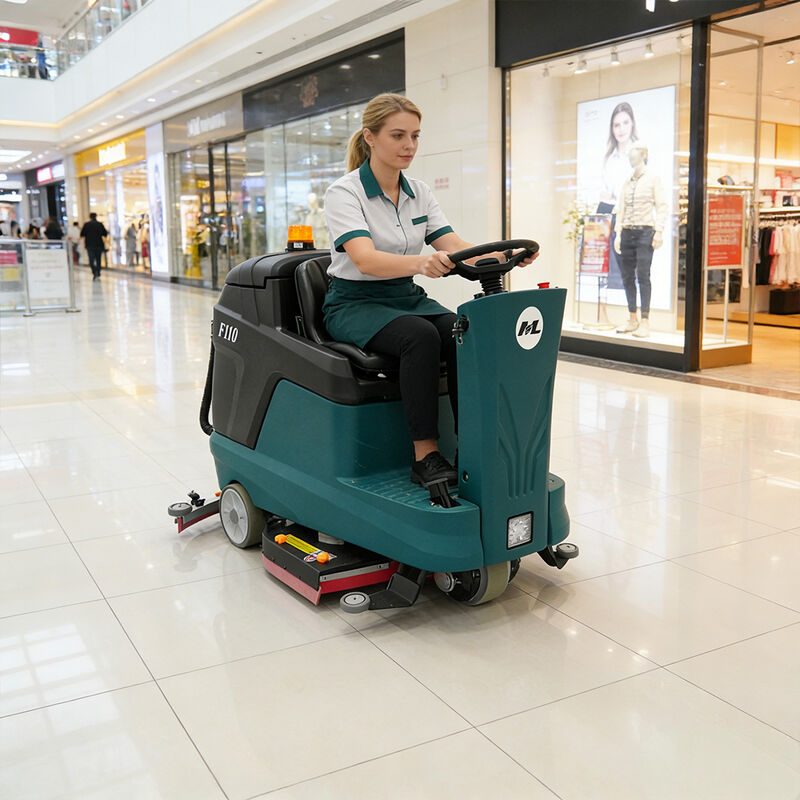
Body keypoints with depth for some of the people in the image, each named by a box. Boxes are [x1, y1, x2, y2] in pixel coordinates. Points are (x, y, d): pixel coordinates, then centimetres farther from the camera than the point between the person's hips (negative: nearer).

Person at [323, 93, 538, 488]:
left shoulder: (419, 192, 8)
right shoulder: (344, 192, -11)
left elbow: (455, 247, -1)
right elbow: (365, 260, -28)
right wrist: (421, 263, -47)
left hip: (407, 298, 5)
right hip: (355, 303, -5)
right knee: (420, 336, -35)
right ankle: (425, 456, -28)